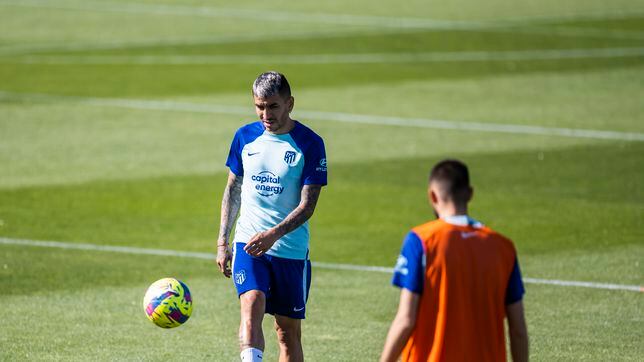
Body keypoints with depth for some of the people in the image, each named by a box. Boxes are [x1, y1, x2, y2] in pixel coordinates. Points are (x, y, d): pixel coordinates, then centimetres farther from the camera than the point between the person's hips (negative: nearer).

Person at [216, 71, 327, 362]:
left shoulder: (310, 144, -7)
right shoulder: (245, 136, 4)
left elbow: (307, 205, -11)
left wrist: (273, 235, -26)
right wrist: (222, 243, 11)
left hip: (291, 250, -1)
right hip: (248, 242, 1)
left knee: (289, 331, 7)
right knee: (252, 305, -24)